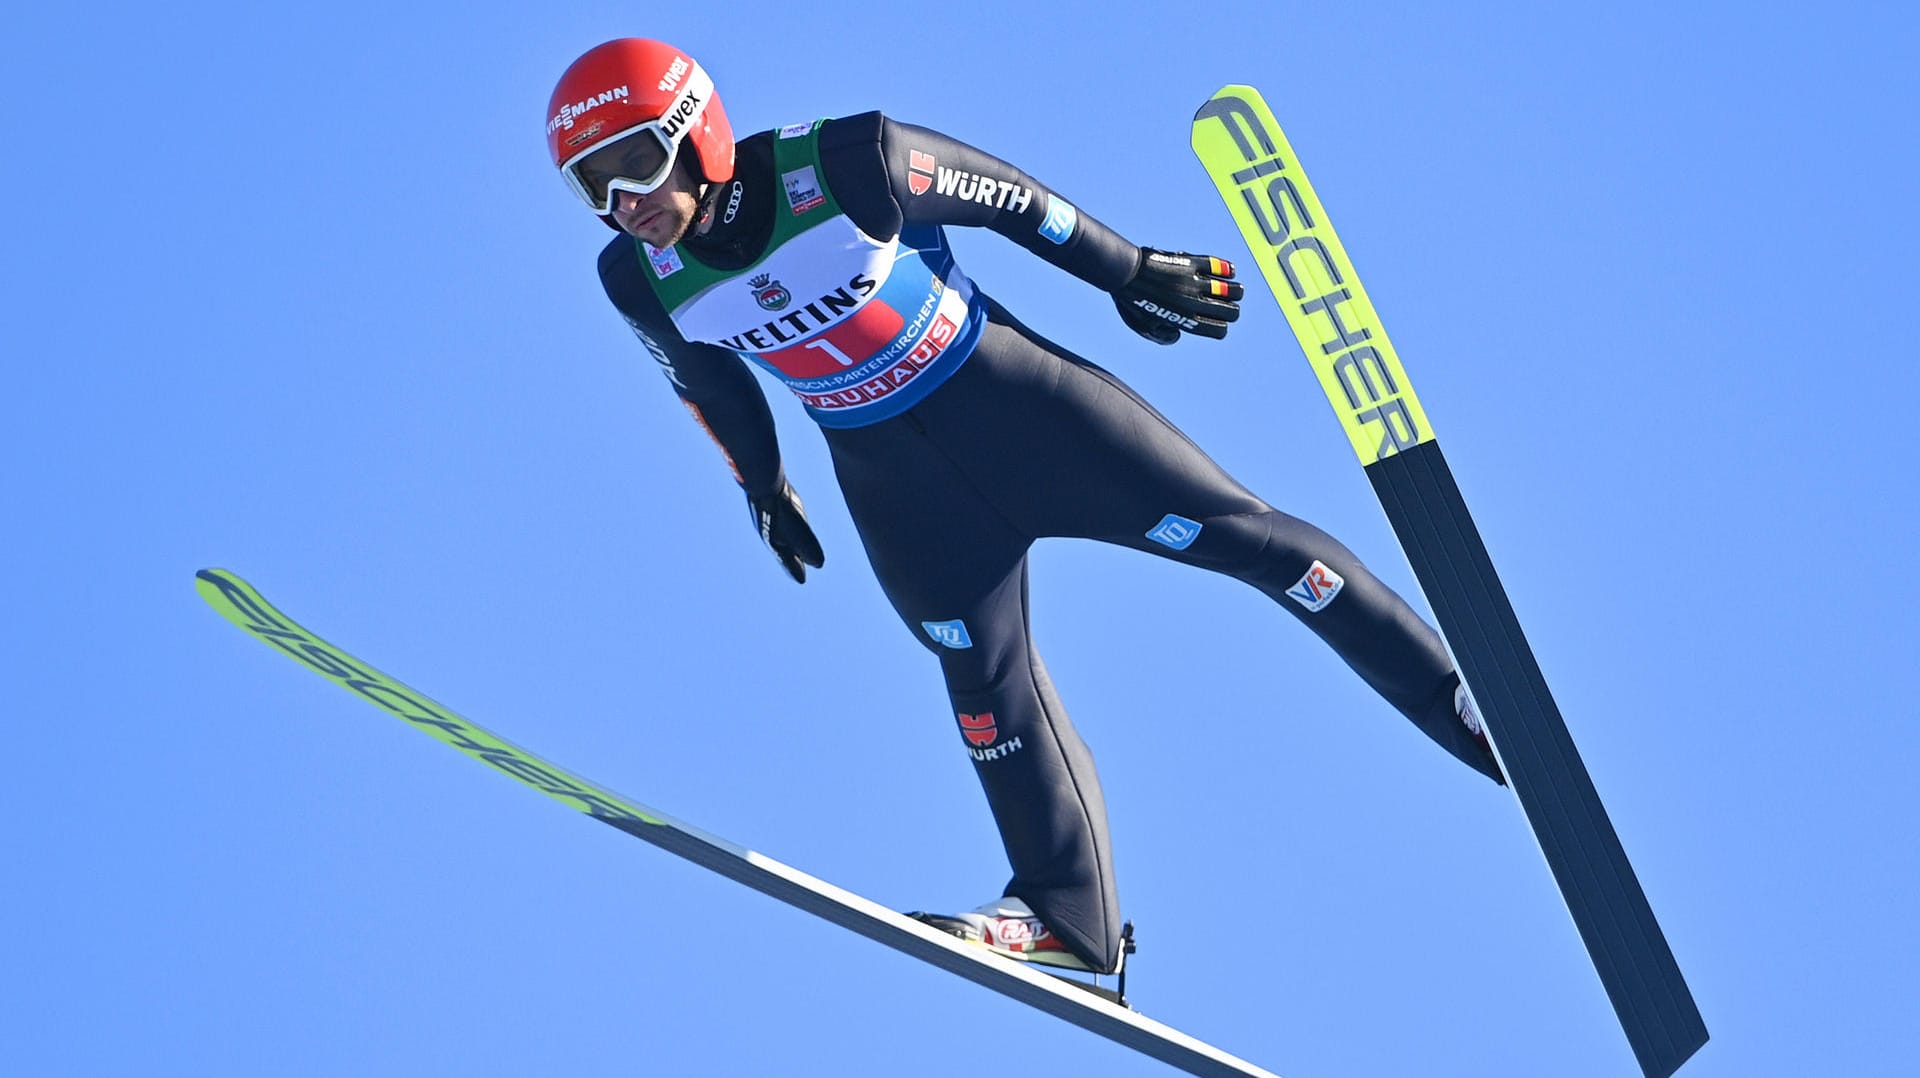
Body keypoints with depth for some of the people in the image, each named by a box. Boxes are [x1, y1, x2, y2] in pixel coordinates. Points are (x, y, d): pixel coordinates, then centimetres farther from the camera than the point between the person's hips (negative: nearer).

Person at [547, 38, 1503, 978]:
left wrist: (1129, 272, 0)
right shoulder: (639, 279, -12)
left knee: (1233, 530, -3)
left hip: (1009, 394, -3)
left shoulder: (842, 167, -25)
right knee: (984, 678, 1)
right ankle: (1066, 912, 14)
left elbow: (1004, 197, -10)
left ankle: (1465, 705, 7)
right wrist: (762, 486, 21)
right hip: (891, 476, 3)